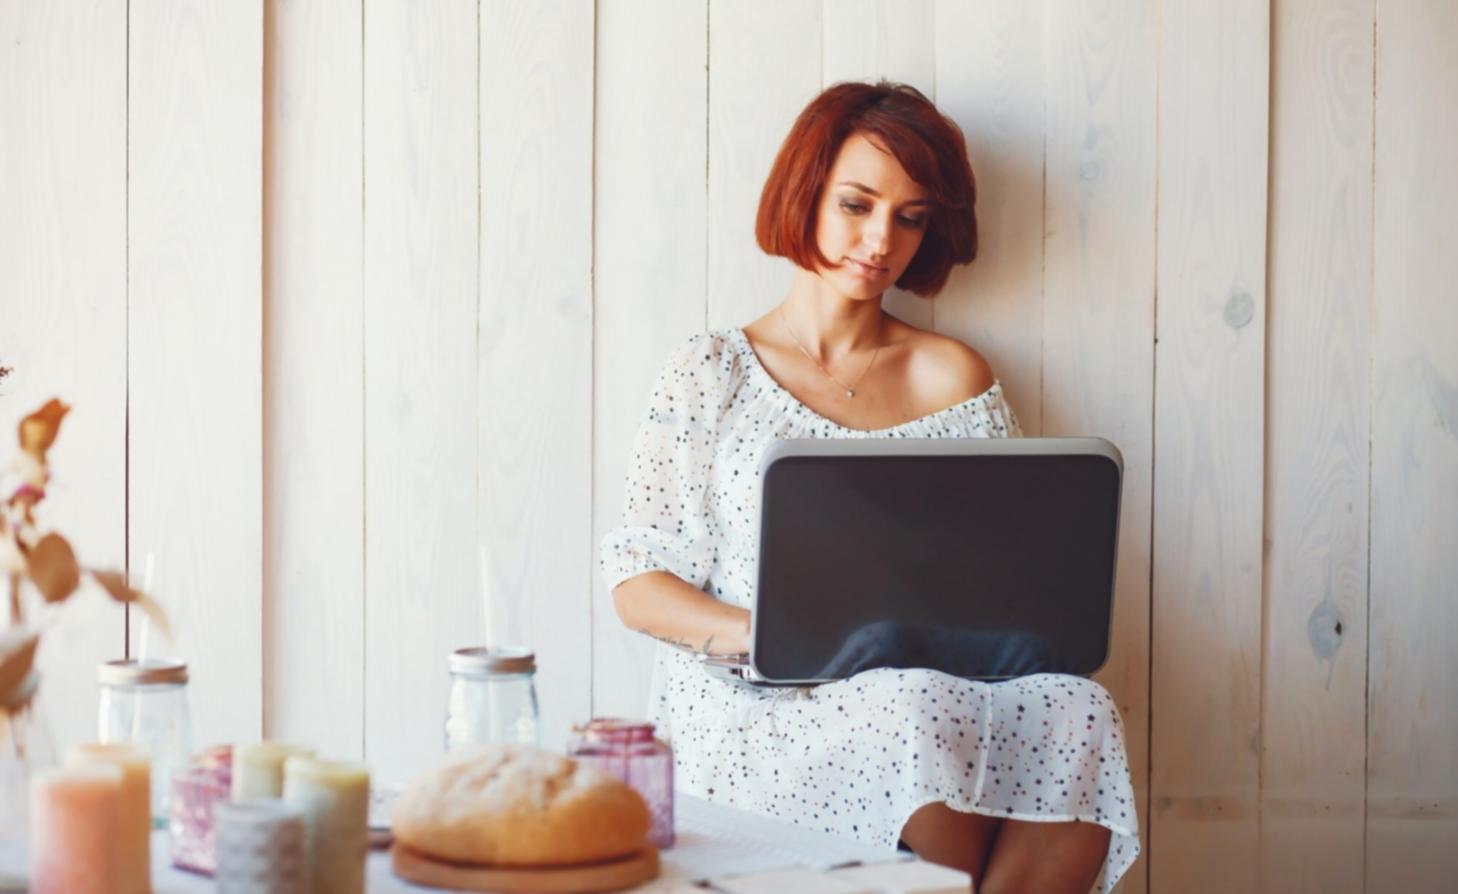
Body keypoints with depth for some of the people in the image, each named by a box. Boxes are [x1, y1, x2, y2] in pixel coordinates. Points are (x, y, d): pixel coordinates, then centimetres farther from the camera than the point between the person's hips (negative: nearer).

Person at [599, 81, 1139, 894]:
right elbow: (636, 586, 4)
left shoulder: (954, 379, 16)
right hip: (755, 709, -2)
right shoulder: (713, 373, 10)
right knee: (922, 713, -36)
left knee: (1077, 712, -31)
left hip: (931, 685, 3)